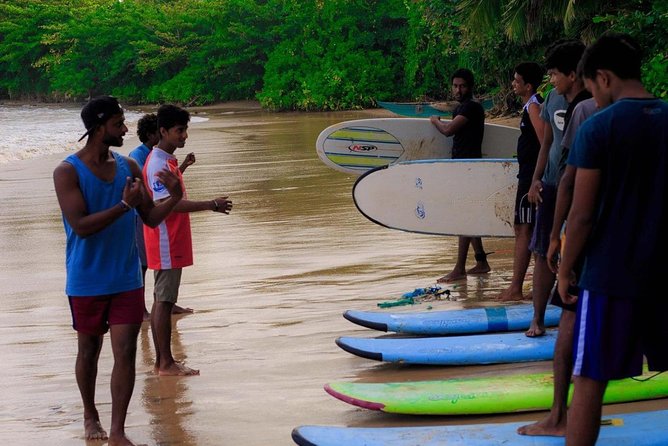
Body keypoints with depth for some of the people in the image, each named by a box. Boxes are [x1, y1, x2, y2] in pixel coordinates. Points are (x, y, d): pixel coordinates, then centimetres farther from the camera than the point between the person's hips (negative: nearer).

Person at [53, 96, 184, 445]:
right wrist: (124, 205, -26)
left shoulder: (128, 167, 3)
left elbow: (150, 218, 7)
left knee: (126, 354, -3)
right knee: (89, 351, 13)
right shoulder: (68, 172, -12)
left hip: (127, 279, 3)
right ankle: (90, 415, 35)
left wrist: (174, 198, -12)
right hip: (87, 282, -3)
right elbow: (81, 226, -21)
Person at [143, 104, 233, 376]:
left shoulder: (167, 161, 16)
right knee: (163, 301, -6)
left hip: (172, 243, 10)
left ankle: (161, 361, 15)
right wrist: (210, 205, -25)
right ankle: (166, 364, -2)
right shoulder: (158, 163, -16)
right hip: (165, 244, -10)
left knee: (163, 300, 11)